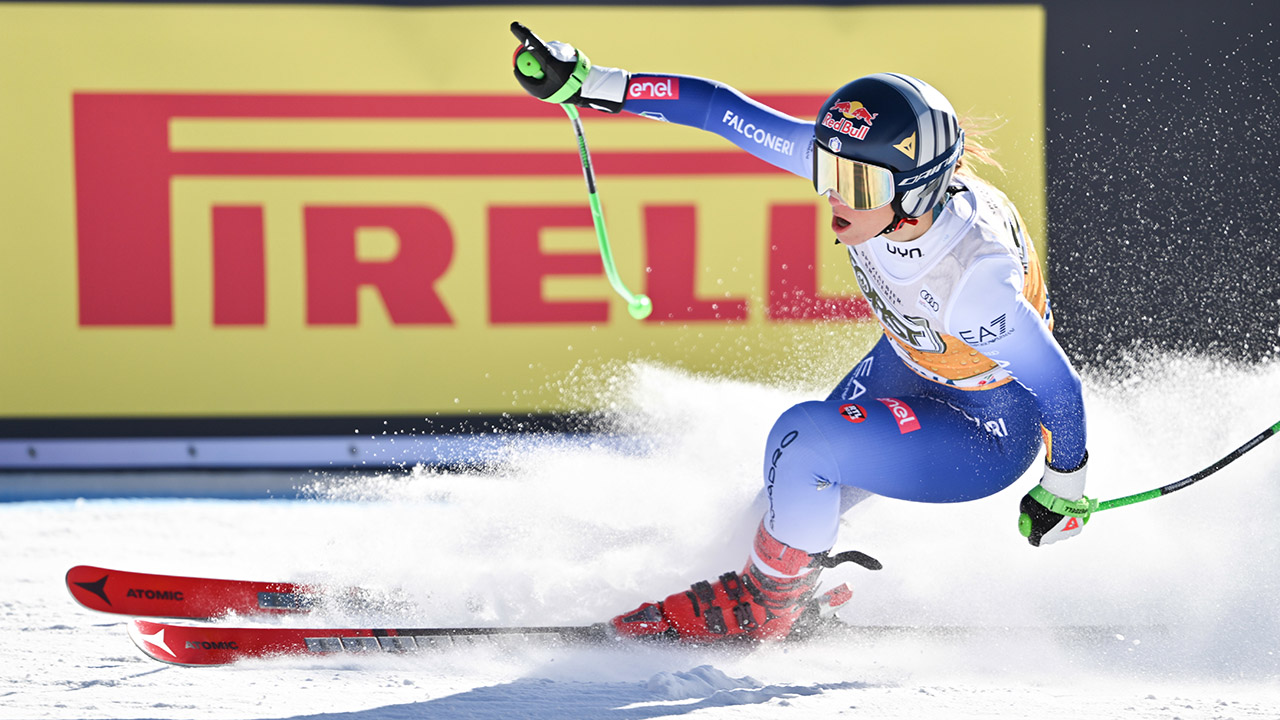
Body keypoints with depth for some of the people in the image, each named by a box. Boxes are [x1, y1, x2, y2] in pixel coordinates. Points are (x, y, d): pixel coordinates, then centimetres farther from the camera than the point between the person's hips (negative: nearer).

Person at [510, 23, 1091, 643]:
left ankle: (764, 604, 4)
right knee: (799, 492, 15)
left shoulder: (976, 281, -41)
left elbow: (1059, 387, -26)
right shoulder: (861, 162, -26)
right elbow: (726, 110, -20)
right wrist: (590, 84, -23)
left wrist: (1064, 493, -9)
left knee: (804, 439, -21)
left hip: (986, 436, -7)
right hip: (908, 364, 7)